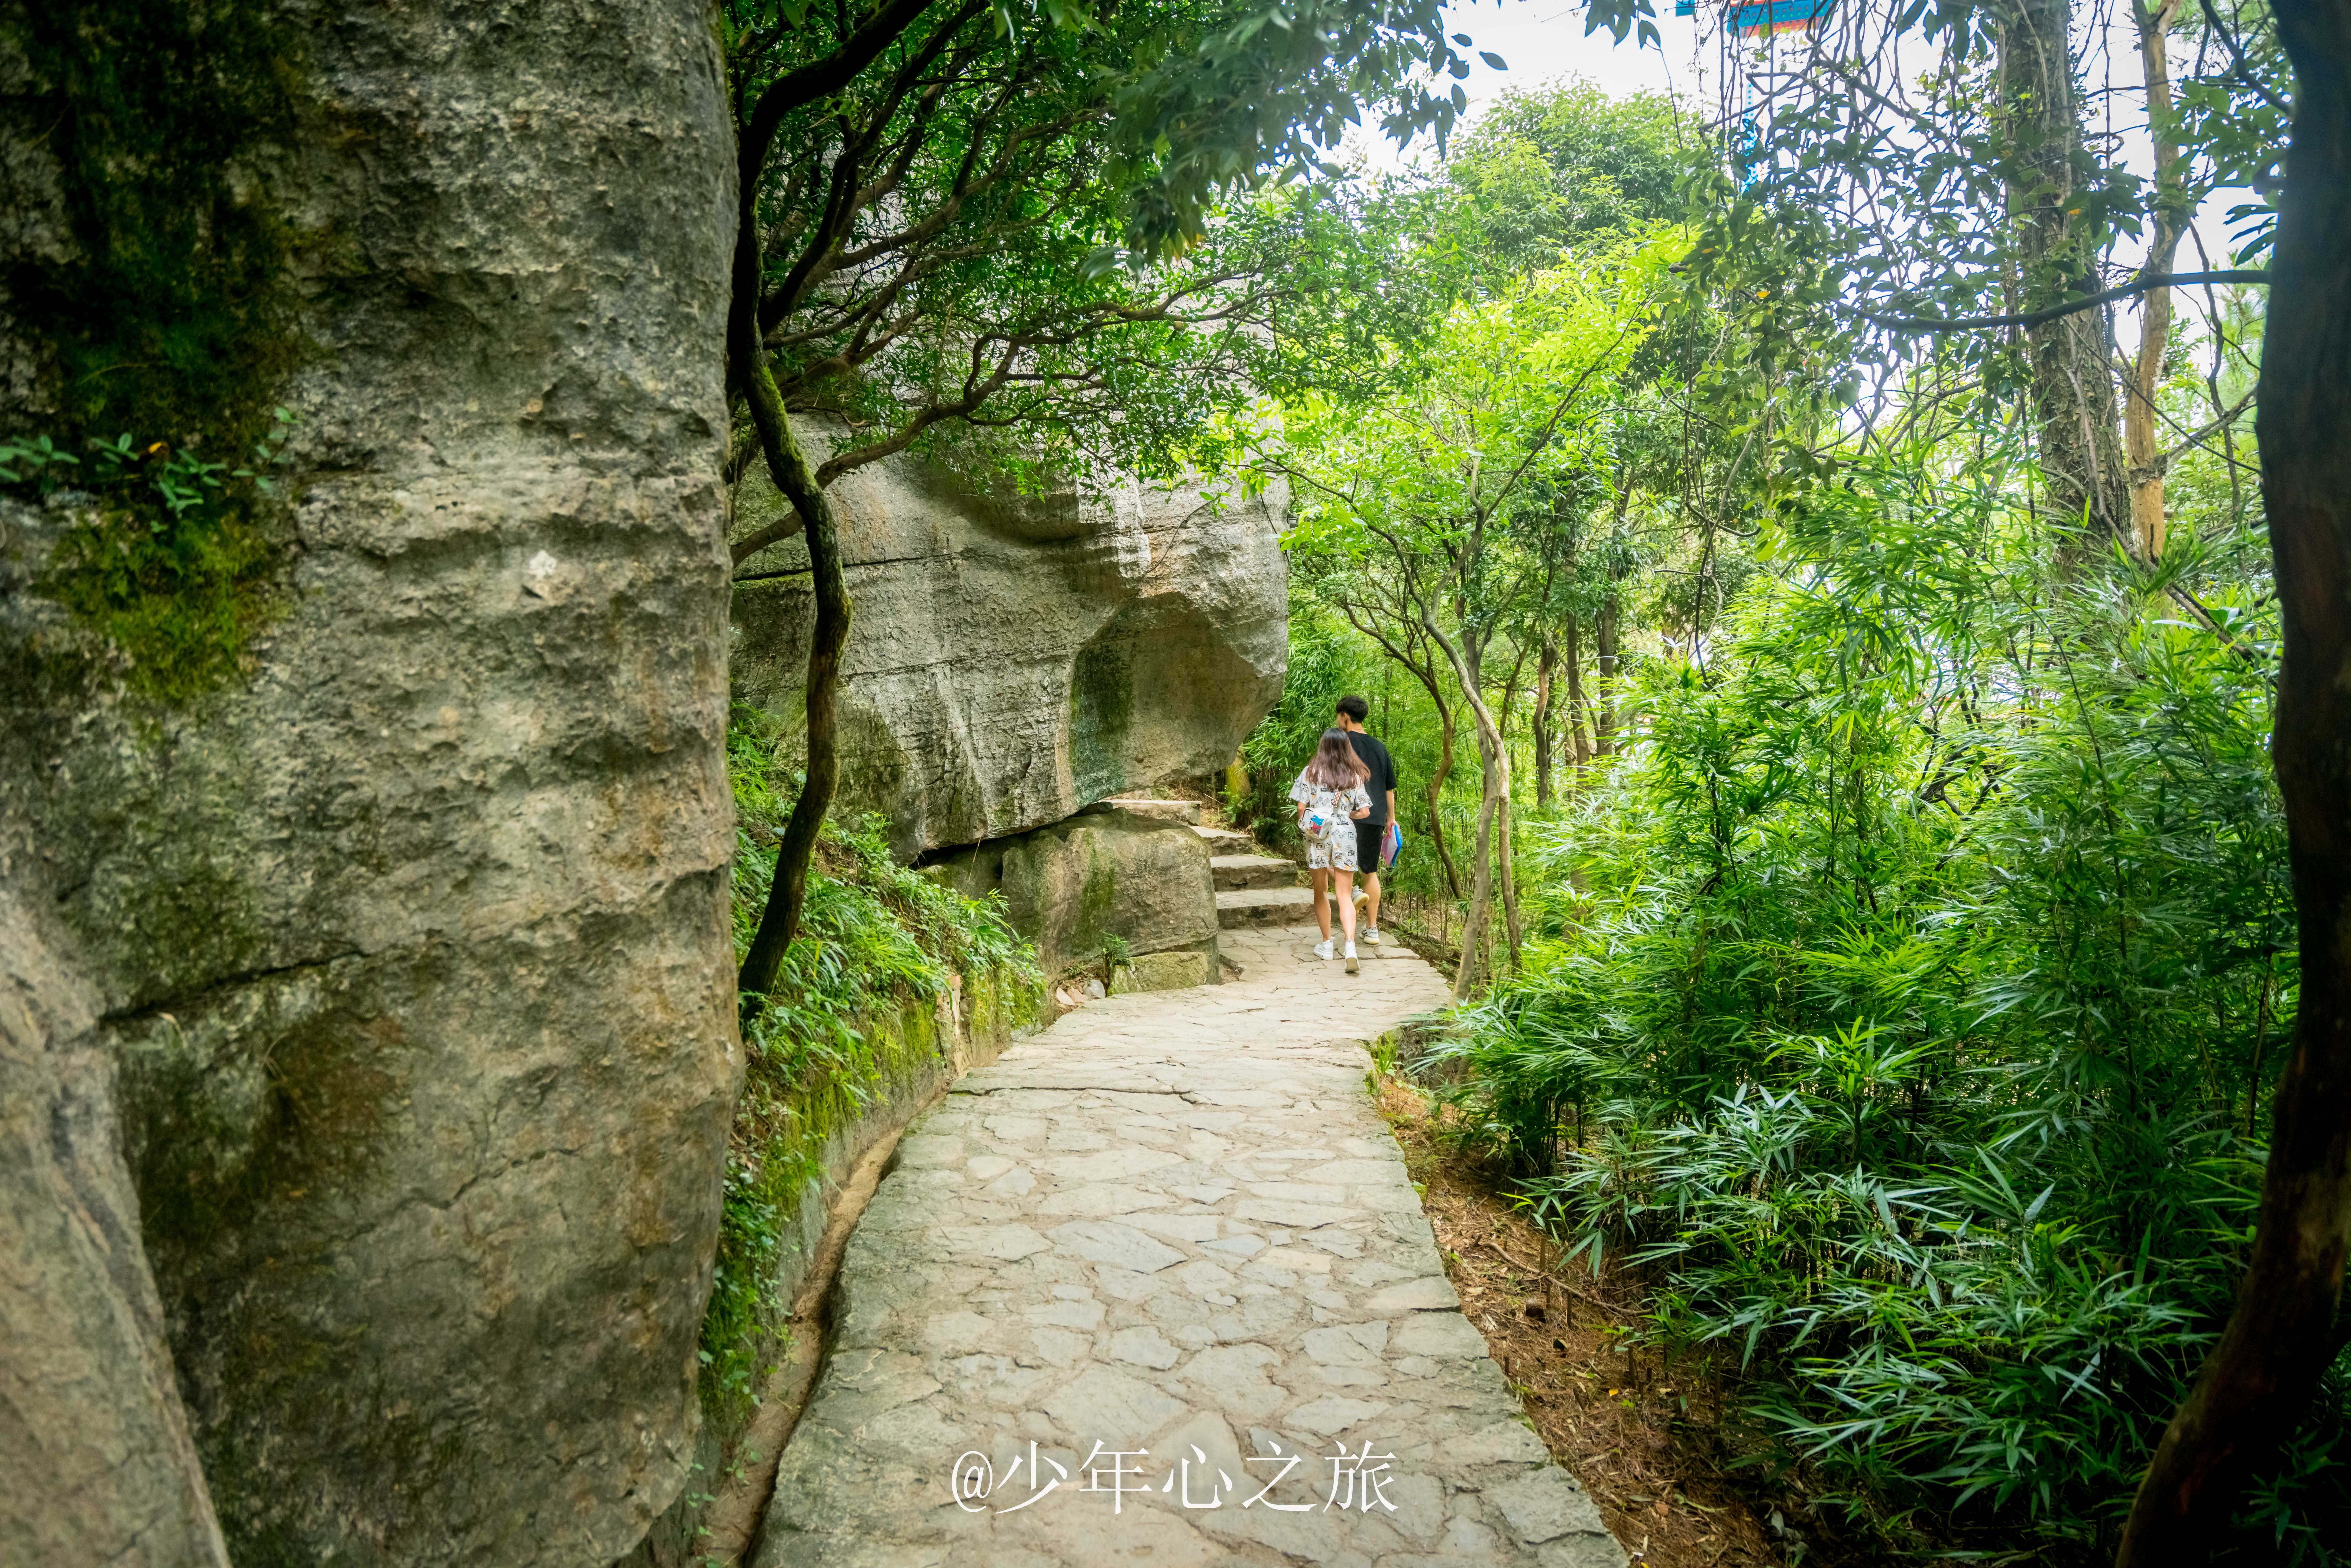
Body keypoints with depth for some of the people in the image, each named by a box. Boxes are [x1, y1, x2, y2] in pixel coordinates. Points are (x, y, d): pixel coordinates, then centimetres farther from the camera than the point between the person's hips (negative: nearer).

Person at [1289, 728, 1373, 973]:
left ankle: (1326, 944, 27)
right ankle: (1351, 947, -17)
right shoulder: (1354, 777, 2)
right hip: (1345, 836, 0)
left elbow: (1301, 808, -5)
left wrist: (1303, 827, 15)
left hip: (1317, 836, 0)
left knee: (1321, 891, 17)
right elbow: (1364, 812, 1)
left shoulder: (1310, 773, -1)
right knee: (1345, 896, 1)